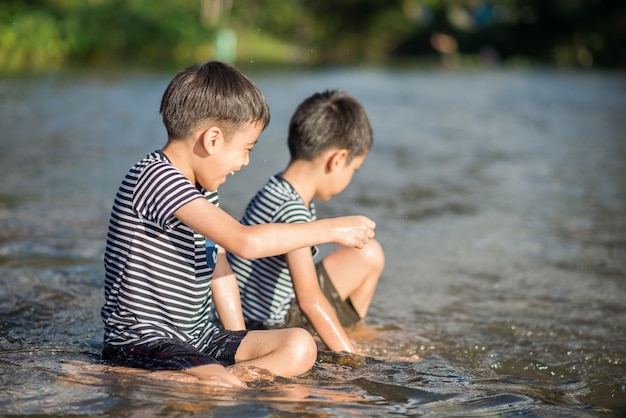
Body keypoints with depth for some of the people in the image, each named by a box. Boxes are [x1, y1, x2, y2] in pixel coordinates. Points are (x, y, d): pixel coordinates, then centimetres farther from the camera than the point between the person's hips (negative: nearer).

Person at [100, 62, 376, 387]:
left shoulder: (202, 189, 14)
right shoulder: (157, 177, -19)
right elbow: (246, 242, -28)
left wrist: (240, 345, 7)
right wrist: (333, 229, -20)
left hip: (198, 338, 10)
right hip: (141, 343, -9)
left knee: (300, 346, -6)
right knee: (225, 386, -35)